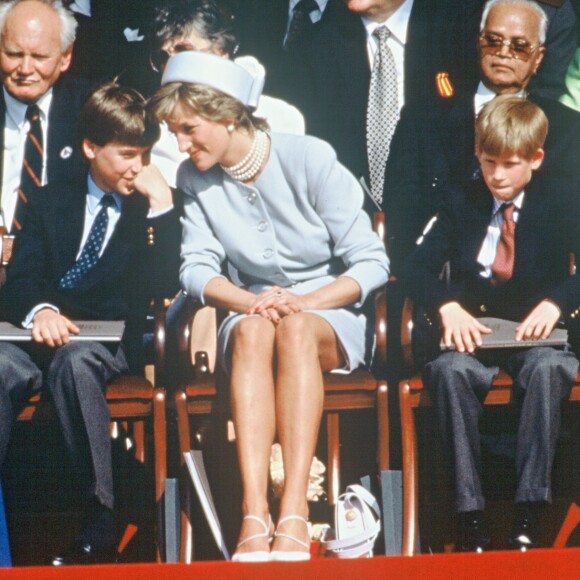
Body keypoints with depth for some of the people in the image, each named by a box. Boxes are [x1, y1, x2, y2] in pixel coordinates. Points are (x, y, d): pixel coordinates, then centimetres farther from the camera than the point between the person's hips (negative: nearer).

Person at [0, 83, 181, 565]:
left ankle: (101, 529, -35)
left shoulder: (156, 212, 12)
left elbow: (160, 285, -4)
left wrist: (161, 204, -9)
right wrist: (39, 310, -16)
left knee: (75, 360, -38)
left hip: (114, 340, -2)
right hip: (46, 334, 2)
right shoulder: (52, 202, 20)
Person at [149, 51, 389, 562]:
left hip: (330, 316, -2)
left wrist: (303, 302, -22)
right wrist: (251, 301, -20)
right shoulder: (195, 179, 3)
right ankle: (254, 516, -49)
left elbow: (372, 263, -8)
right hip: (251, 312, 2)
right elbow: (197, 268, 0)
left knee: (294, 329, -37)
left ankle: (294, 516, -49)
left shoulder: (310, 160, -9)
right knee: (252, 329, -35)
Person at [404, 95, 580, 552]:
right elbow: (418, 267, 3)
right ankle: (470, 517, -34)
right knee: (451, 370, -33)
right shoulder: (463, 202, 9)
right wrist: (447, 307, -18)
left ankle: (529, 516, -36)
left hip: (536, 334, -1)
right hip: (472, 335, 1)